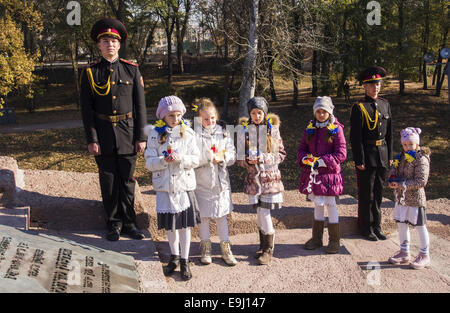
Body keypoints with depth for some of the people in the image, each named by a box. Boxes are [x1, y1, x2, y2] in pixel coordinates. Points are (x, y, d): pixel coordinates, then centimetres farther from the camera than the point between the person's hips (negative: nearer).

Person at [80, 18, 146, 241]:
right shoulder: (90, 73, 1)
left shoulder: (131, 70, 3)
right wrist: (91, 139, -7)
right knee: (108, 182, 8)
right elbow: (86, 109, 0)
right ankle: (114, 224, 22)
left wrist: (141, 136, -2)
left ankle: (129, 223, 22)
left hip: (127, 134, 1)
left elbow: (140, 105, 2)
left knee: (127, 181, 8)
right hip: (103, 136, 0)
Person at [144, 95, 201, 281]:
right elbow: (149, 163, -3)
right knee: (169, 224, 12)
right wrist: (164, 161, -21)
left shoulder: (187, 133, -1)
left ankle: (184, 260, 18)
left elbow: (196, 160, -3)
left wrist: (180, 159, -21)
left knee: (185, 223, 4)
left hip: (184, 184, -1)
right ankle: (174, 256, 32)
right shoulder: (155, 135, -1)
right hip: (164, 185, 1)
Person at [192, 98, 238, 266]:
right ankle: (206, 249, 24)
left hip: (221, 179, 2)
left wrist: (221, 157, -17)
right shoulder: (194, 134, -7)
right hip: (202, 181, -2)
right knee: (203, 216, 8)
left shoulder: (223, 132, 4)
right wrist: (210, 157, -20)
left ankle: (226, 249, 21)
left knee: (221, 215, 10)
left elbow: (232, 156, 1)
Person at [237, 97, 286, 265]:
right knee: (260, 212, 7)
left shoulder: (273, 129, 1)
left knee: (264, 212, -5)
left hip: (270, 175, -2)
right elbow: (239, 156, 7)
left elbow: (281, 153, 3)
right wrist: (248, 160, -15)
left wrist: (264, 158, -13)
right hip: (253, 175, 2)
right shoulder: (244, 130, 4)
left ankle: (269, 250, 8)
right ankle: (263, 246, 24)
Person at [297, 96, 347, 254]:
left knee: (330, 204, 2)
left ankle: (334, 240, 15)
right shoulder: (310, 128, 8)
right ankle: (316, 238, 26)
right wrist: (305, 159, -10)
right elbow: (302, 148, 12)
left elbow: (341, 154, -11)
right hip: (312, 173, 4)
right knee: (318, 204, 15)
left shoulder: (336, 129, -6)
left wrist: (322, 162, -18)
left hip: (329, 173, -4)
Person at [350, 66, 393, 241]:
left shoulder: (385, 104, 10)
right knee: (366, 194, 4)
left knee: (378, 192, 14)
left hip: (382, 155, 6)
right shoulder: (359, 107, -9)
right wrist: (359, 160, -15)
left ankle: (376, 226, 26)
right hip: (367, 156, -6)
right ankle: (366, 228, 17)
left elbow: (389, 133, 14)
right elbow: (355, 137, -12)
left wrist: (390, 155, 11)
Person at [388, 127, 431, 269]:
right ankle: (404, 253, 29)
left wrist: (401, 184, -23)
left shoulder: (421, 159, -15)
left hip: (415, 199, -7)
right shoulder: (402, 157, 8)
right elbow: (394, 171, 18)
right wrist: (392, 180, -5)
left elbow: (421, 181, -21)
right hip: (401, 198, 8)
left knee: (420, 226, 4)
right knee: (401, 224, 15)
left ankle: (425, 256, 18)